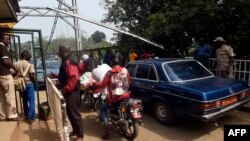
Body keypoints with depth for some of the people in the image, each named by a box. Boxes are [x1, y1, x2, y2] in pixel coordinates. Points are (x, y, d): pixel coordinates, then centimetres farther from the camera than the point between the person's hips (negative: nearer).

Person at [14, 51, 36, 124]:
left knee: (24, 101, 17)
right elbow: (32, 76, -15)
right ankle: (31, 117, -1)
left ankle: (26, 116, 26)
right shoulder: (30, 65, -10)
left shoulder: (15, 64, 2)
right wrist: (35, 82, -1)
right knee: (31, 101, 2)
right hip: (29, 84, -5)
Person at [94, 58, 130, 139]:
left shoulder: (110, 73, -8)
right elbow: (129, 81, 16)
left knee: (102, 109, 15)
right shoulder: (125, 70, 4)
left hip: (114, 97, -4)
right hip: (126, 95, 5)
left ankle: (107, 132, 5)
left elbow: (102, 84, -9)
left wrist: (94, 83, 8)